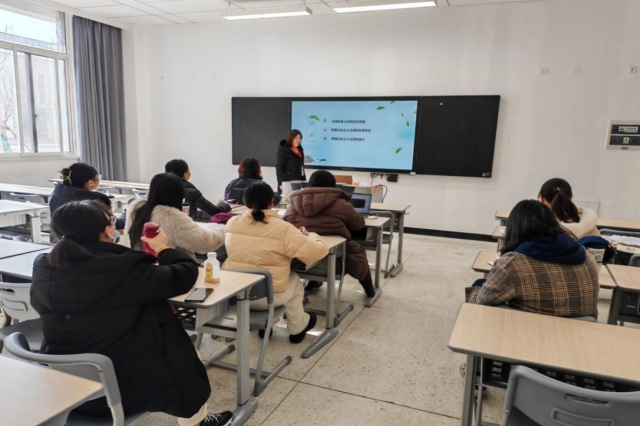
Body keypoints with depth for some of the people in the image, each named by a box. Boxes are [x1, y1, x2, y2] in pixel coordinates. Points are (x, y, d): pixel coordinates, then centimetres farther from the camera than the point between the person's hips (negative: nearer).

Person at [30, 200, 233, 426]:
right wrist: (163, 250, 5)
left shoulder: (42, 268, -7)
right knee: (177, 345, 16)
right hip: (118, 387, -6)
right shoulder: (122, 269, -25)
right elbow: (185, 274, -15)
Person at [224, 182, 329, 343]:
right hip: (265, 297, -4)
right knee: (294, 280, 26)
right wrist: (309, 237, 10)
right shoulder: (283, 228, -15)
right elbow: (319, 250, -12)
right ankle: (297, 328, 40)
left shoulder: (232, 223, -2)